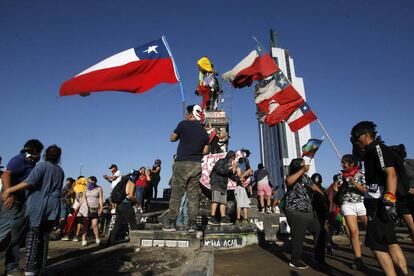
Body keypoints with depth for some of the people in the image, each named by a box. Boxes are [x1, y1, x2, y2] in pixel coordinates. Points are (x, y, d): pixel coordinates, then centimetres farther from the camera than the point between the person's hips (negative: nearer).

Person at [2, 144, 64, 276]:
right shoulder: (60, 171, 15)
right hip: (52, 207, 5)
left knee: (33, 239, -1)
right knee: (44, 239, 11)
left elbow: (30, 182, -18)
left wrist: (10, 190, -12)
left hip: (37, 206, -5)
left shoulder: (42, 165, -3)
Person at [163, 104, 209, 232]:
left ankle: (170, 223, 5)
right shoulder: (204, 132, 9)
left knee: (176, 194, 2)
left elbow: (172, 138, 7)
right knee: (193, 195, 7)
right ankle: (192, 224, 10)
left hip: (182, 164, -4)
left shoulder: (184, 124, -4)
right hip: (196, 165, 4)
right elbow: (205, 151, 9)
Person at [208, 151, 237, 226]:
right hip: (216, 183, -8)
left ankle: (223, 219, 2)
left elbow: (230, 175, 22)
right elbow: (219, 170, -17)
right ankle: (212, 219, -17)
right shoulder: (221, 161, -2)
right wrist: (230, 168, -10)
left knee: (223, 202, 2)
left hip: (223, 185, 8)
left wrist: (234, 170, 6)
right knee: (216, 200, -15)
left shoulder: (228, 164, 21)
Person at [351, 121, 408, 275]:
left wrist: (389, 201, -27)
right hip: (379, 202, 10)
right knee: (389, 241, 16)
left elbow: (391, 174, -21)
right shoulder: (372, 152, 19)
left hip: (381, 203, -10)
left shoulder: (378, 148, -10)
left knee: (376, 243, -7)